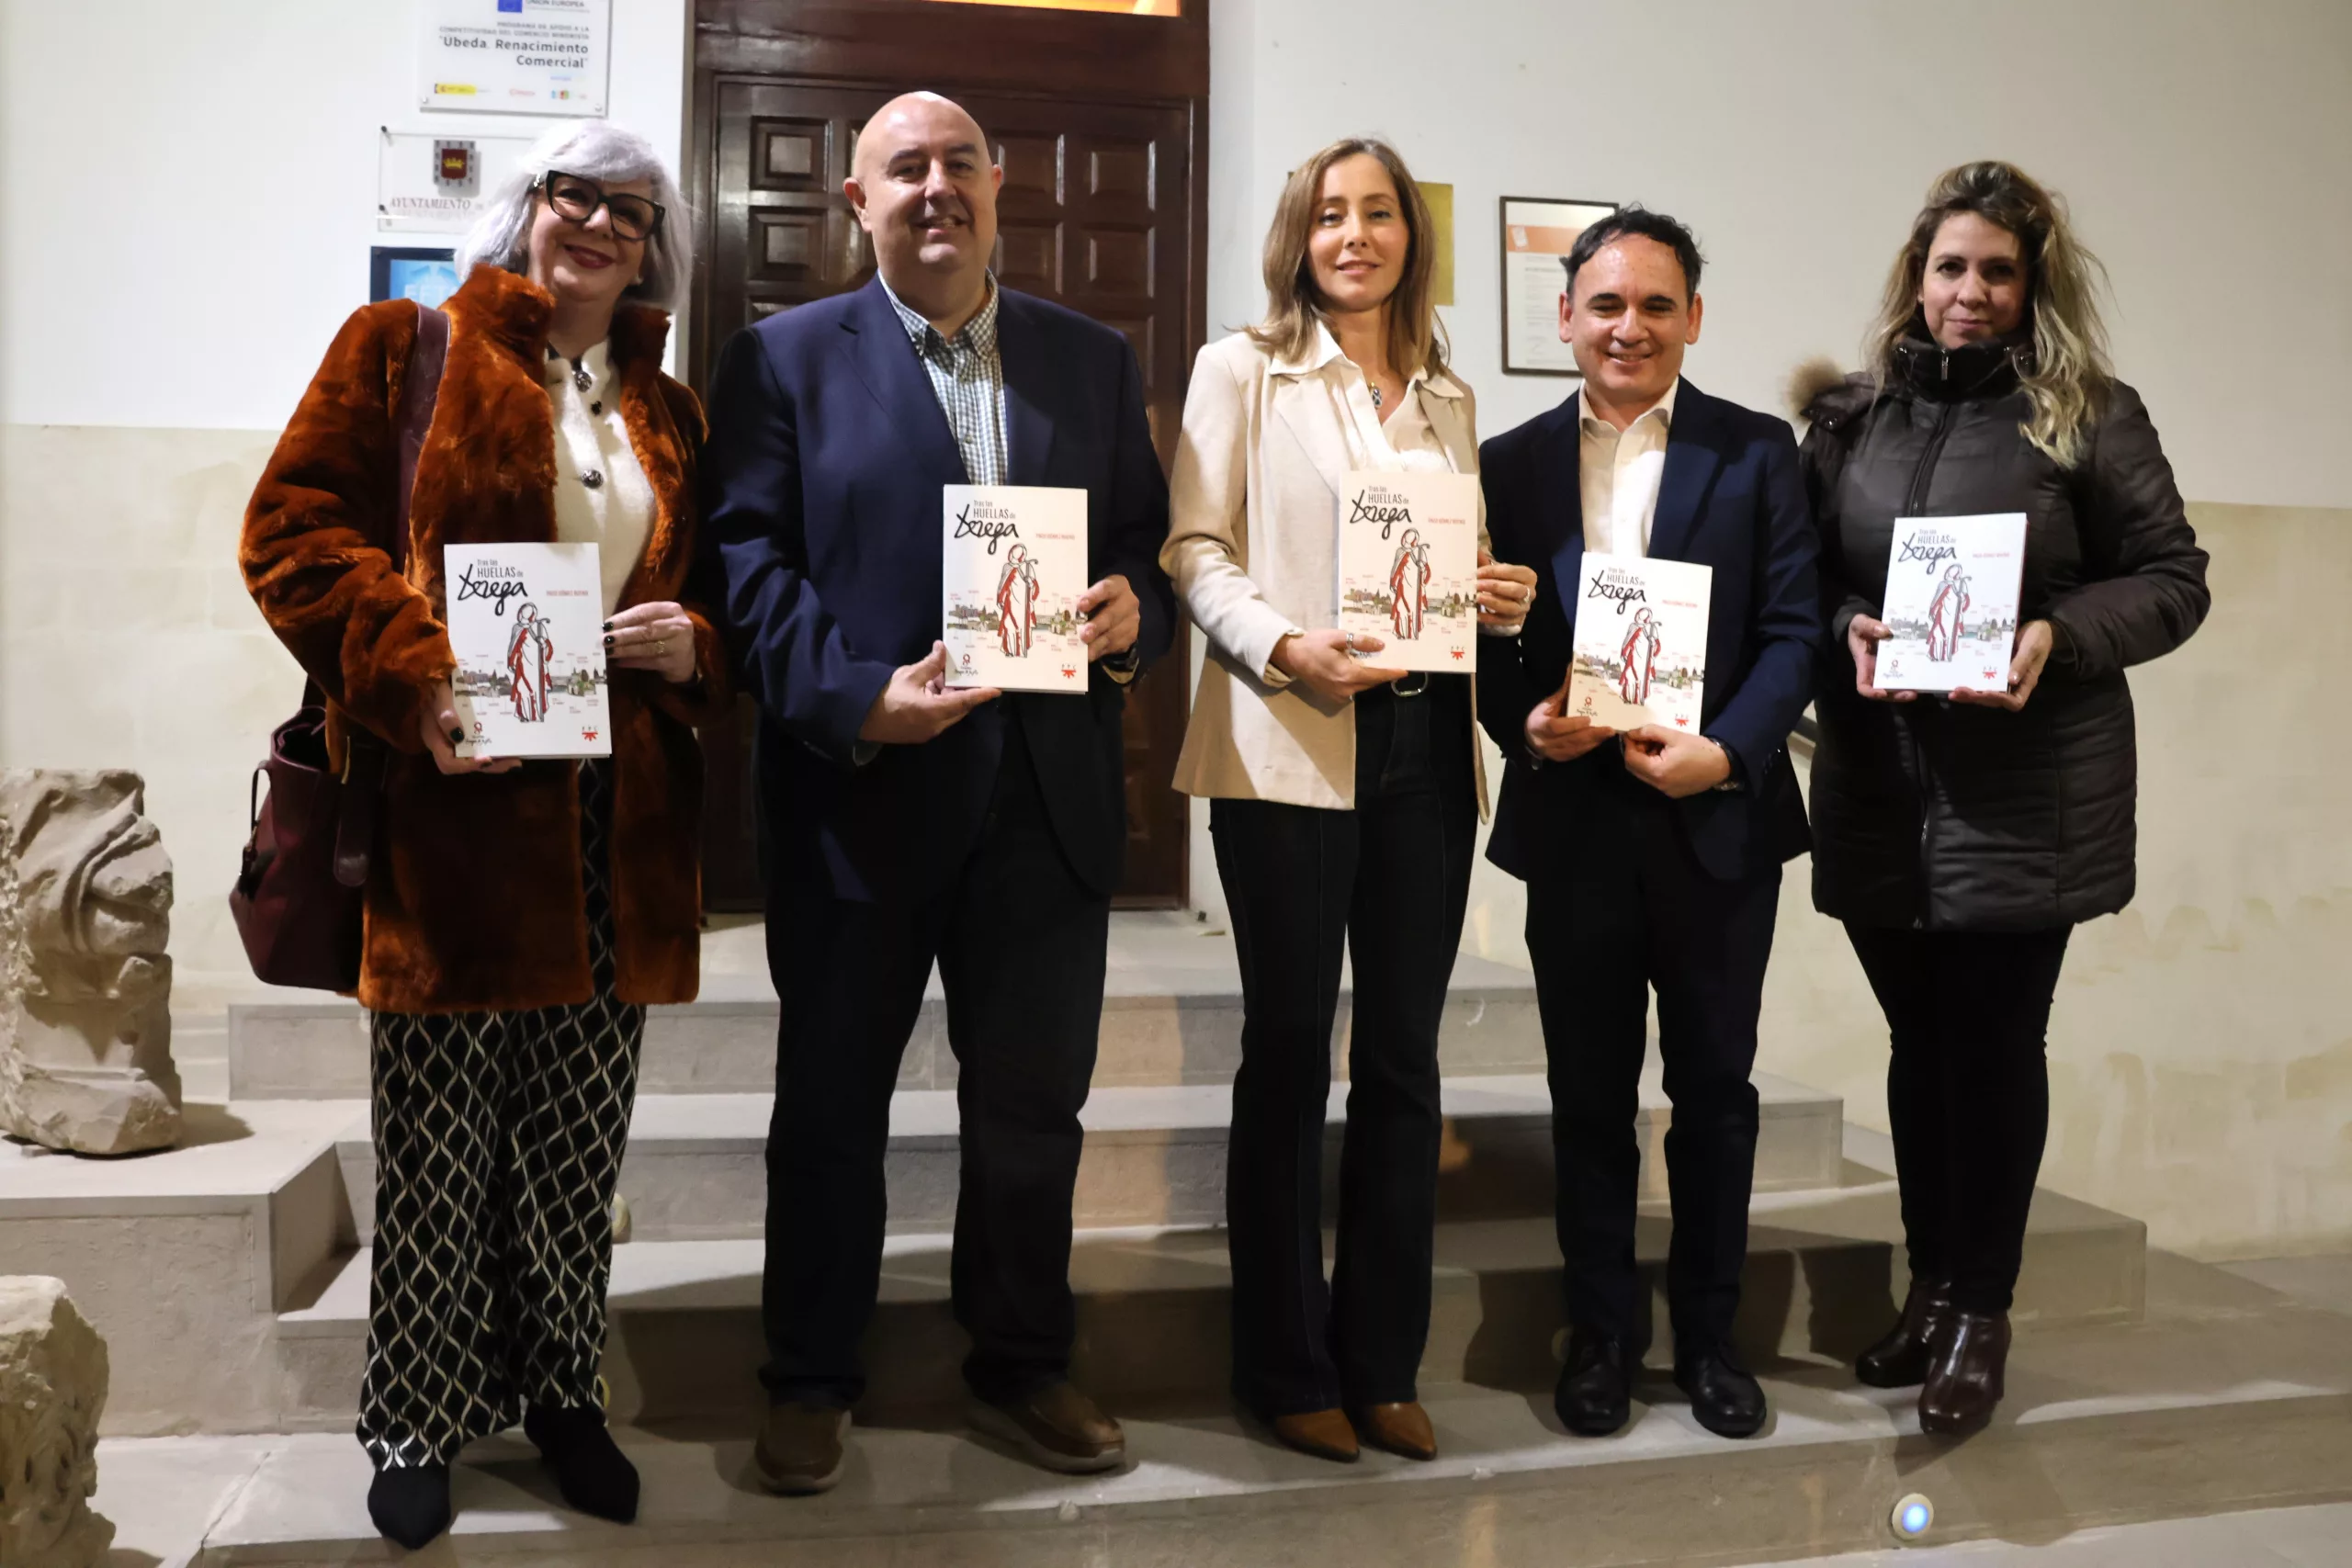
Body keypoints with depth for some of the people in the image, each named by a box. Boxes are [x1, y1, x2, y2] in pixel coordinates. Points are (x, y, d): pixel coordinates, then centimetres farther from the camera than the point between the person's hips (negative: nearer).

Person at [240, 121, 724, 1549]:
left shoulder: (669, 412, 17)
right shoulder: (407, 347, 6)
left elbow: (716, 595, 22)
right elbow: (293, 530, -2)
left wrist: (693, 645, -3)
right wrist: (418, 678, -15)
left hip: (621, 828, 4)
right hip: (453, 810, -3)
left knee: (580, 1145, 10)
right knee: (439, 1139, 4)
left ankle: (565, 1391, 28)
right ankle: (419, 1425, 22)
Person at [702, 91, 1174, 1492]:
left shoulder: (1095, 360, 12)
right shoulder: (785, 358, 3)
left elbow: (1149, 542, 12)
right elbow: (749, 558, -6)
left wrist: (1136, 610, -10)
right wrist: (854, 699, -19)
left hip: (1049, 791, 3)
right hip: (859, 783, -2)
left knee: (1035, 1102, 12)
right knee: (831, 1102, 11)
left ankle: (1022, 1365, 32)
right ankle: (813, 1381, 29)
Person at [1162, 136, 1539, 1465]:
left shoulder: (1449, 398, 17)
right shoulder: (1243, 371, 4)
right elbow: (1195, 549, -3)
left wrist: (1502, 597, -1)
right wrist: (1283, 647, -19)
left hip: (1427, 744, 4)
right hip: (1287, 746, -4)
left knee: (1405, 1056, 7)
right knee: (1290, 1053, 3)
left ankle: (1383, 1361, 20)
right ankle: (1286, 1367, 17)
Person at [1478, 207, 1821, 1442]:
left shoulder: (1756, 453, 2)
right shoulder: (1513, 463, 7)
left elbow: (1792, 631, -3)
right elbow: (1484, 642, 6)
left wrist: (1724, 753, -18)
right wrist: (1523, 721, -14)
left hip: (1716, 818, -1)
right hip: (1573, 820, 1)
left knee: (1714, 1086, 10)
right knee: (1589, 1092, 10)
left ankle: (1707, 1333, 26)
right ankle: (1600, 1331, 25)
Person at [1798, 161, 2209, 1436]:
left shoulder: (2089, 417, -1)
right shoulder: (1851, 418, 8)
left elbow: (2172, 578, 0)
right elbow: (1803, 580, 11)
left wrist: (2055, 637, -16)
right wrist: (1849, 628, -10)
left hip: (2029, 790, -3)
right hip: (1879, 787, 3)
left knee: (1995, 1047, 3)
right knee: (1920, 1041, 12)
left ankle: (1980, 1310, 19)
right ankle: (1929, 1287, 28)